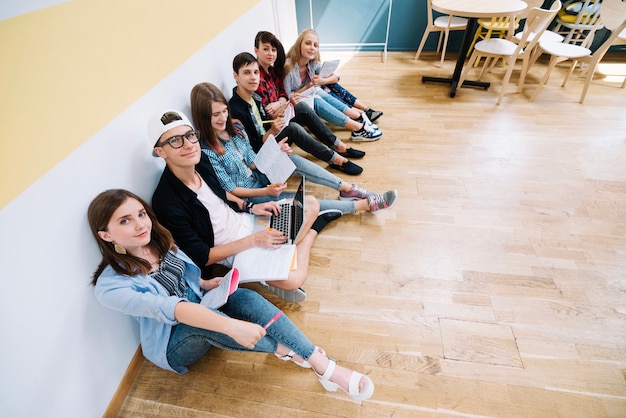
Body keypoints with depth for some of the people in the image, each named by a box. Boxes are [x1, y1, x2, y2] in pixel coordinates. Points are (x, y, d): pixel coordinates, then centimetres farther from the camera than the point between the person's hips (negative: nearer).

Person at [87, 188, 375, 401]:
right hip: (173, 345, -4)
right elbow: (168, 308, -39)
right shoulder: (110, 286, -23)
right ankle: (282, 349, -21)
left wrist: (206, 284, -9)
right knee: (203, 322, -38)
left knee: (247, 298, -27)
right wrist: (231, 325, -50)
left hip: (198, 307, 4)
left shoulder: (159, 242, -5)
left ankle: (324, 366, -29)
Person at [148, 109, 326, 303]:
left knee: (311, 203, 6)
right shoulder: (168, 204, -28)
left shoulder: (201, 161, -9)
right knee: (292, 280, -26)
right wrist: (253, 240, -22)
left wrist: (250, 207, -2)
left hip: (246, 220, 7)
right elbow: (202, 257, -20)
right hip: (233, 251, -6)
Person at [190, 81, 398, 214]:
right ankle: (365, 204, -13)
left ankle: (348, 188, -14)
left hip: (258, 177, 7)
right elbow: (230, 190, -18)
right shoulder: (206, 151, -21)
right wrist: (265, 191, -27)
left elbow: (253, 163, 4)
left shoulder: (236, 130, -1)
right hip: (247, 196, -7)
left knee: (292, 159, -18)